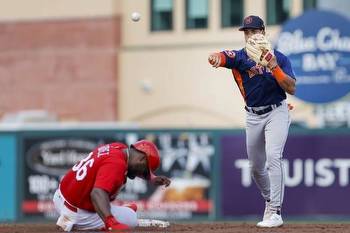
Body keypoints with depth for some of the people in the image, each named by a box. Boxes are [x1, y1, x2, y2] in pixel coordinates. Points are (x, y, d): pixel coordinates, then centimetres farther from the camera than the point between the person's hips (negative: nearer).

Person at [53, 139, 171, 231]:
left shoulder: (120, 148, 2)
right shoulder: (116, 163, -27)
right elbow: (97, 193, -43)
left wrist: (152, 178, 16)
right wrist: (111, 224, -54)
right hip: (75, 213, -10)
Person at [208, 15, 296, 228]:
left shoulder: (279, 58, -5)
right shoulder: (240, 57, -5)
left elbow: (292, 89, -12)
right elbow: (224, 57, -27)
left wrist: (274, 67, -24)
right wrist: (215, 57, -52)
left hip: (276, 112, -3)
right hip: (253, 116, 3)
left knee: (273, 156, -21)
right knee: (256, 166, 13)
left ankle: (275, 213, -23)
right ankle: (270, 200, 39)